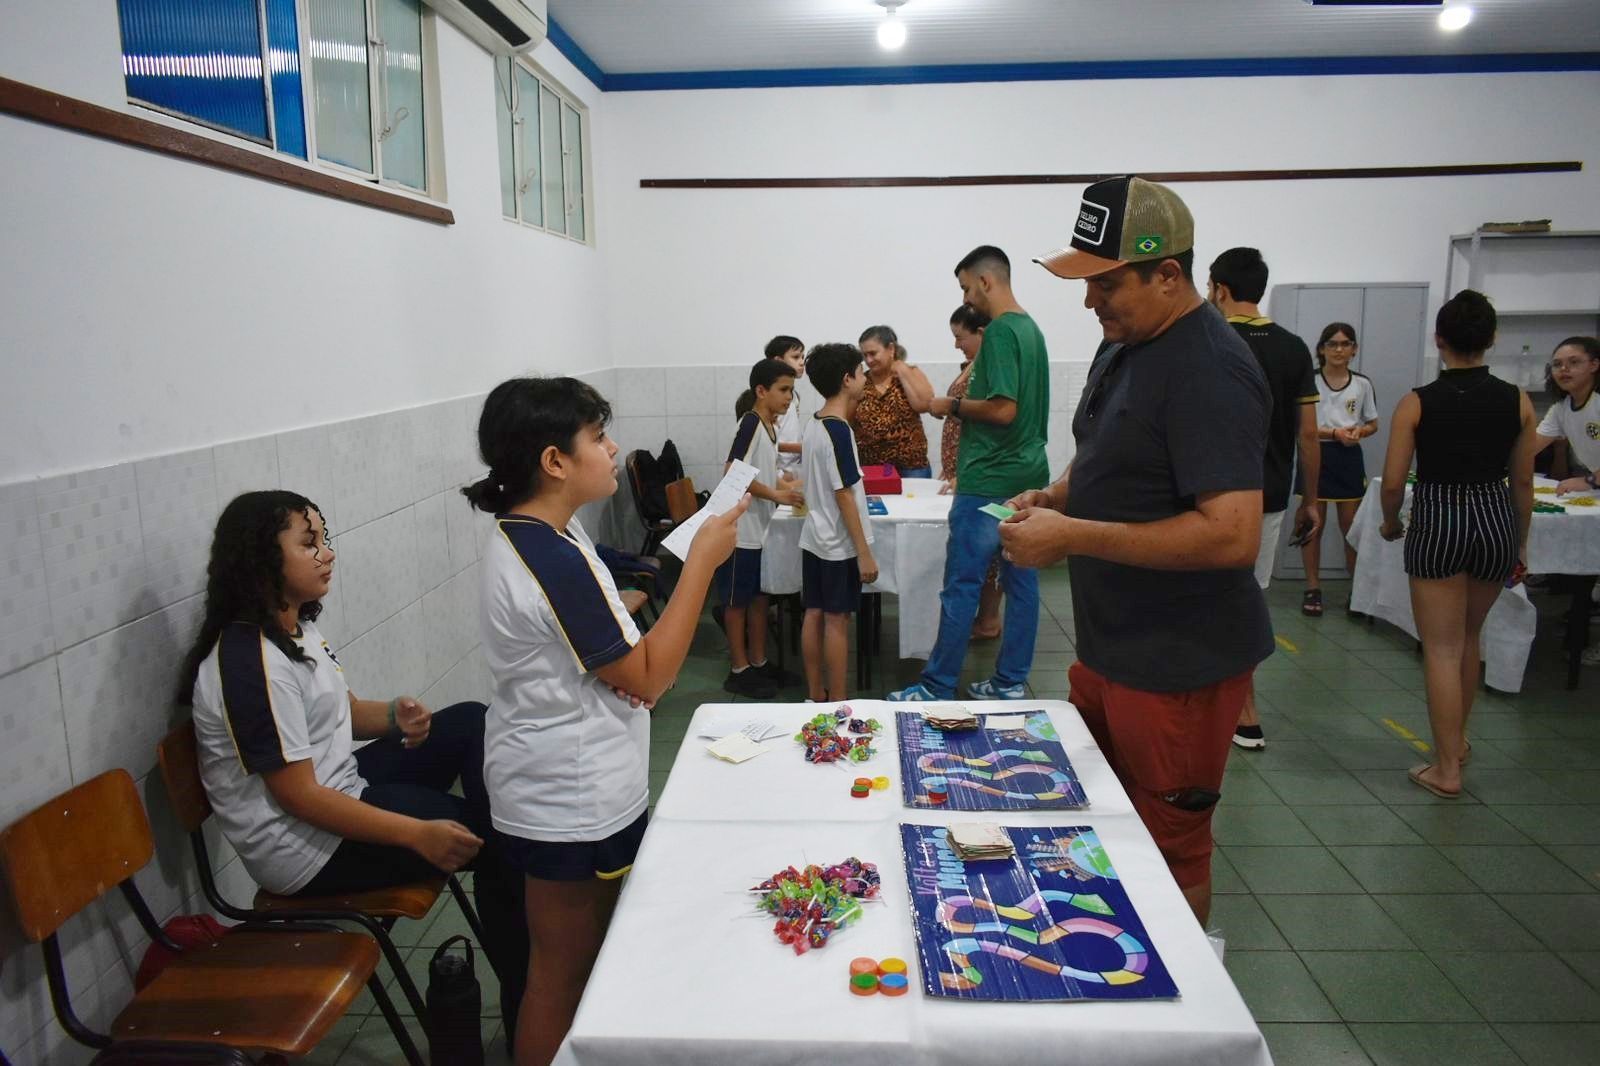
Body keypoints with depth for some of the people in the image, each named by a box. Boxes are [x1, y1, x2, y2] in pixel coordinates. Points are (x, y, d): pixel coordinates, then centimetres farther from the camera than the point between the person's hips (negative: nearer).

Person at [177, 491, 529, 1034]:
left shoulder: (296, 627, 5)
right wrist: (418, 834, -27)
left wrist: (396, 714, -7)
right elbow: (300, 797, -25)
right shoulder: (252, 665, -25)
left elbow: (341, 712, 17)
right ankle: (524, 999, 8)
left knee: (471, 723, 2)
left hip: (341, 788, 9)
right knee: (492, 841, -10)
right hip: (304, 846, -9)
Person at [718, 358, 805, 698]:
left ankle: (759, 663, 26)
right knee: (737, 600, 3)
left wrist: (787, 487, 6)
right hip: (740, 529, -9)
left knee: (759, 596, 15)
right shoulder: (750, 422, -17)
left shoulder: (771, 425, 10)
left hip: (761, 528, 9)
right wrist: (776, 495, -23)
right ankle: (739, 671, 12)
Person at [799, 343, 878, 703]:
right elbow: (844, 495, -21)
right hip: (839, 543, -8)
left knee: (814, 615, 11)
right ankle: (837, 703, 10)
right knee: (837, 620, 0)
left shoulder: (812, 425, 6)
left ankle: (815, 697, 21)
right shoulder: (839, 430, -19)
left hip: (814, 538, 8)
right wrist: (864, 552, -18)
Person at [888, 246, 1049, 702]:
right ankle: (1011, 682, 20)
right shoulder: (1031, 328, 14)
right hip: (1027, 476, 10)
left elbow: (1003, 409, -23)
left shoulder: (1000, 331, -15)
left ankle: (938, 688, 6)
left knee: (961, 586, -2)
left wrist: (953, 406, -8)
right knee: (1021, 580, 11)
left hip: (989, 482, -10)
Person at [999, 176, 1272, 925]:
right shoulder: (1124, 344, 7)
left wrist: (1071, 537, -26)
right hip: (1111, 644, 9)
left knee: (1167, 849, 9)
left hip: (1179, 661, -9)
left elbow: (1233, 534, -29)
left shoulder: (1208, 370, -21)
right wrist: (1056, 497, 1)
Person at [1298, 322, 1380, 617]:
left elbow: (1373, 424, 13)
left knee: (1353, 528, 6)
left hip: (1349, 459, 2)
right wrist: (1334, 433, -20)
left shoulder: (1363, 384, 4)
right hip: (1315, 456, -2)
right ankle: (1313, 589, 14)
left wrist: (1359, 431, -10)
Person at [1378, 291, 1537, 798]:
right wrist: (1520, 542, 18)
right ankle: (1457, 738, 39)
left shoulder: (1416, 403, -10)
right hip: (1496, 520, 4)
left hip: (1438, 524, -4)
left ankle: (1447, 769, 8)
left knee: (1442, 648, 4)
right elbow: (1523, 483, 6)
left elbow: (1392, 483, -10)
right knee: (1468, 637, 24)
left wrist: (1390, 523, 10)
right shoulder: (1517, 401, -1)